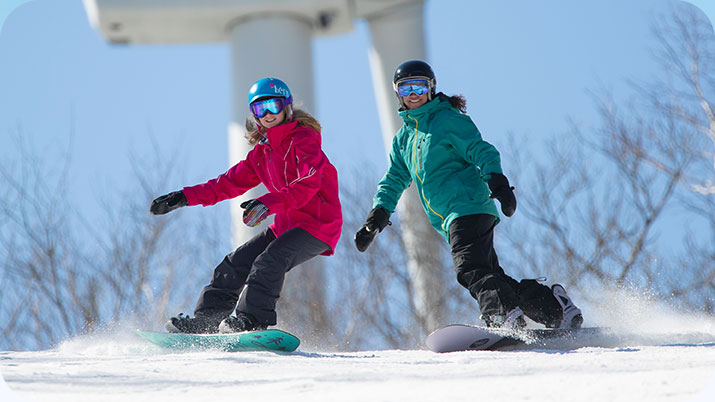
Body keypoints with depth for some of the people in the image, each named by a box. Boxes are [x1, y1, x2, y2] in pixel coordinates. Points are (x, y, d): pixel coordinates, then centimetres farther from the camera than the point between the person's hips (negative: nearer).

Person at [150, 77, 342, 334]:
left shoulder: (303, 140, -11)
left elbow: (307, 184, -26)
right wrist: (184, 197, 13)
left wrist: (269, 203, -40)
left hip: (318, 224, -8)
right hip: (286, 225, 8)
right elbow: (230, 182, 19)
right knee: (237, 263, 2)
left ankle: (253, 319, -32)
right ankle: (205, 318, 5)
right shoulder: (261, 152, 13)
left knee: (269, 260, -28)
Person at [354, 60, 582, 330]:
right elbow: (394, 180, 26)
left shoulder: (447, 120, 0)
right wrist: (377, 217, 11)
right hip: (451, 220, 8)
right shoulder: (403, 138, 23)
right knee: (488, 276, 0)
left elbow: (482, 152, -9)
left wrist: (497, 182, -26)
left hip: (469, 206, -8)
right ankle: (555, 308, -2)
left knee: (471, 270, -27)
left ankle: (508, 319, -40)